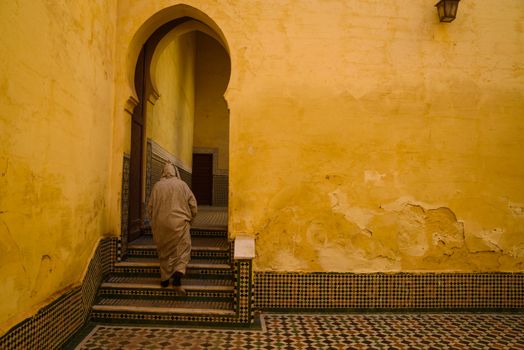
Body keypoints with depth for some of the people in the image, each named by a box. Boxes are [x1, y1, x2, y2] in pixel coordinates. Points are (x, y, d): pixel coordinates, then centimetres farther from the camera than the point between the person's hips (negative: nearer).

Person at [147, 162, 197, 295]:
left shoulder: (157, 186, 4)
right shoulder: (182, 184, 0)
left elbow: (150, 206, 8)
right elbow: (193, 204, -1)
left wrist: (154, 221, 22)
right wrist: (189, 219, 14)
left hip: (160, 224, 2)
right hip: (179, 223, -2)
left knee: (164, 252, 16)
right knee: (182, 250, 2)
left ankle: (164, 279, 21)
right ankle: (178, 273, -21)